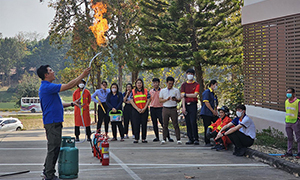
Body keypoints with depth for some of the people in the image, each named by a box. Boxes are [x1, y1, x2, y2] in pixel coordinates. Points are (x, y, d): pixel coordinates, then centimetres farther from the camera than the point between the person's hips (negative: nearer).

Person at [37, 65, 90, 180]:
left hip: (54, 122, 10)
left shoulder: (46, 87, 16)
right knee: (53, 149, -5)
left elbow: (56, 104, 24)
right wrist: (83, 75, -14)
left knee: (53, 148, 17)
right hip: (52, 122, -10)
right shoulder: (47, 87, -18)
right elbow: (68, 86, -21)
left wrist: (71, 104, 17)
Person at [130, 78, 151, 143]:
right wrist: (138, 109, -11)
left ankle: (143, 138, 6)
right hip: (136, 110, -1)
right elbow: (131, 101, -2)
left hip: (144, 110, 1)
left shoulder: (146, 91, 6)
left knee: (144, 124, 1)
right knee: (136, 125, -3)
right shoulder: (133, 91, 5)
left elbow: (148, 100, 2)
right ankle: (136, 139, 3)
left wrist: (144, 108, -9)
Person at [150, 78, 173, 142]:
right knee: (154, 124, 5)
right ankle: (157, 137, 14)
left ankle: (168, 137, -7)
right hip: (152, 108, 4)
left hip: (160, 108, -3)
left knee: (163, 123, -9)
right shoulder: (151, 91, 10)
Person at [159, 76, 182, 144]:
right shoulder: (162, 91, 11)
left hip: (173, 109, -1)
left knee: (175, 124, -4)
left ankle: (178, 139, -3)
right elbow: (160, 100, 6)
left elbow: (179, 100, 6)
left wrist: (175, 100, -17)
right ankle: (164, 139, 9)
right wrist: (167, 99, -12)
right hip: (165, 109, 2)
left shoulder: (176, 90, 7)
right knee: (165, 125, 4)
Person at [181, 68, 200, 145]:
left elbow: (195, 95, -7)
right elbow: (182, 96, 3)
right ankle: (190, 139, 8)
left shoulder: (196, 84, 5)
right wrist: (183, 107, -7)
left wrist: (185, 94, -5)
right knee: (188, 123, 3)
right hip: (186, 104, 3)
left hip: (193, 104, -3)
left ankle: (196, 139, -7)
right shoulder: (184, 85, 11)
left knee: (193, 122, -12)